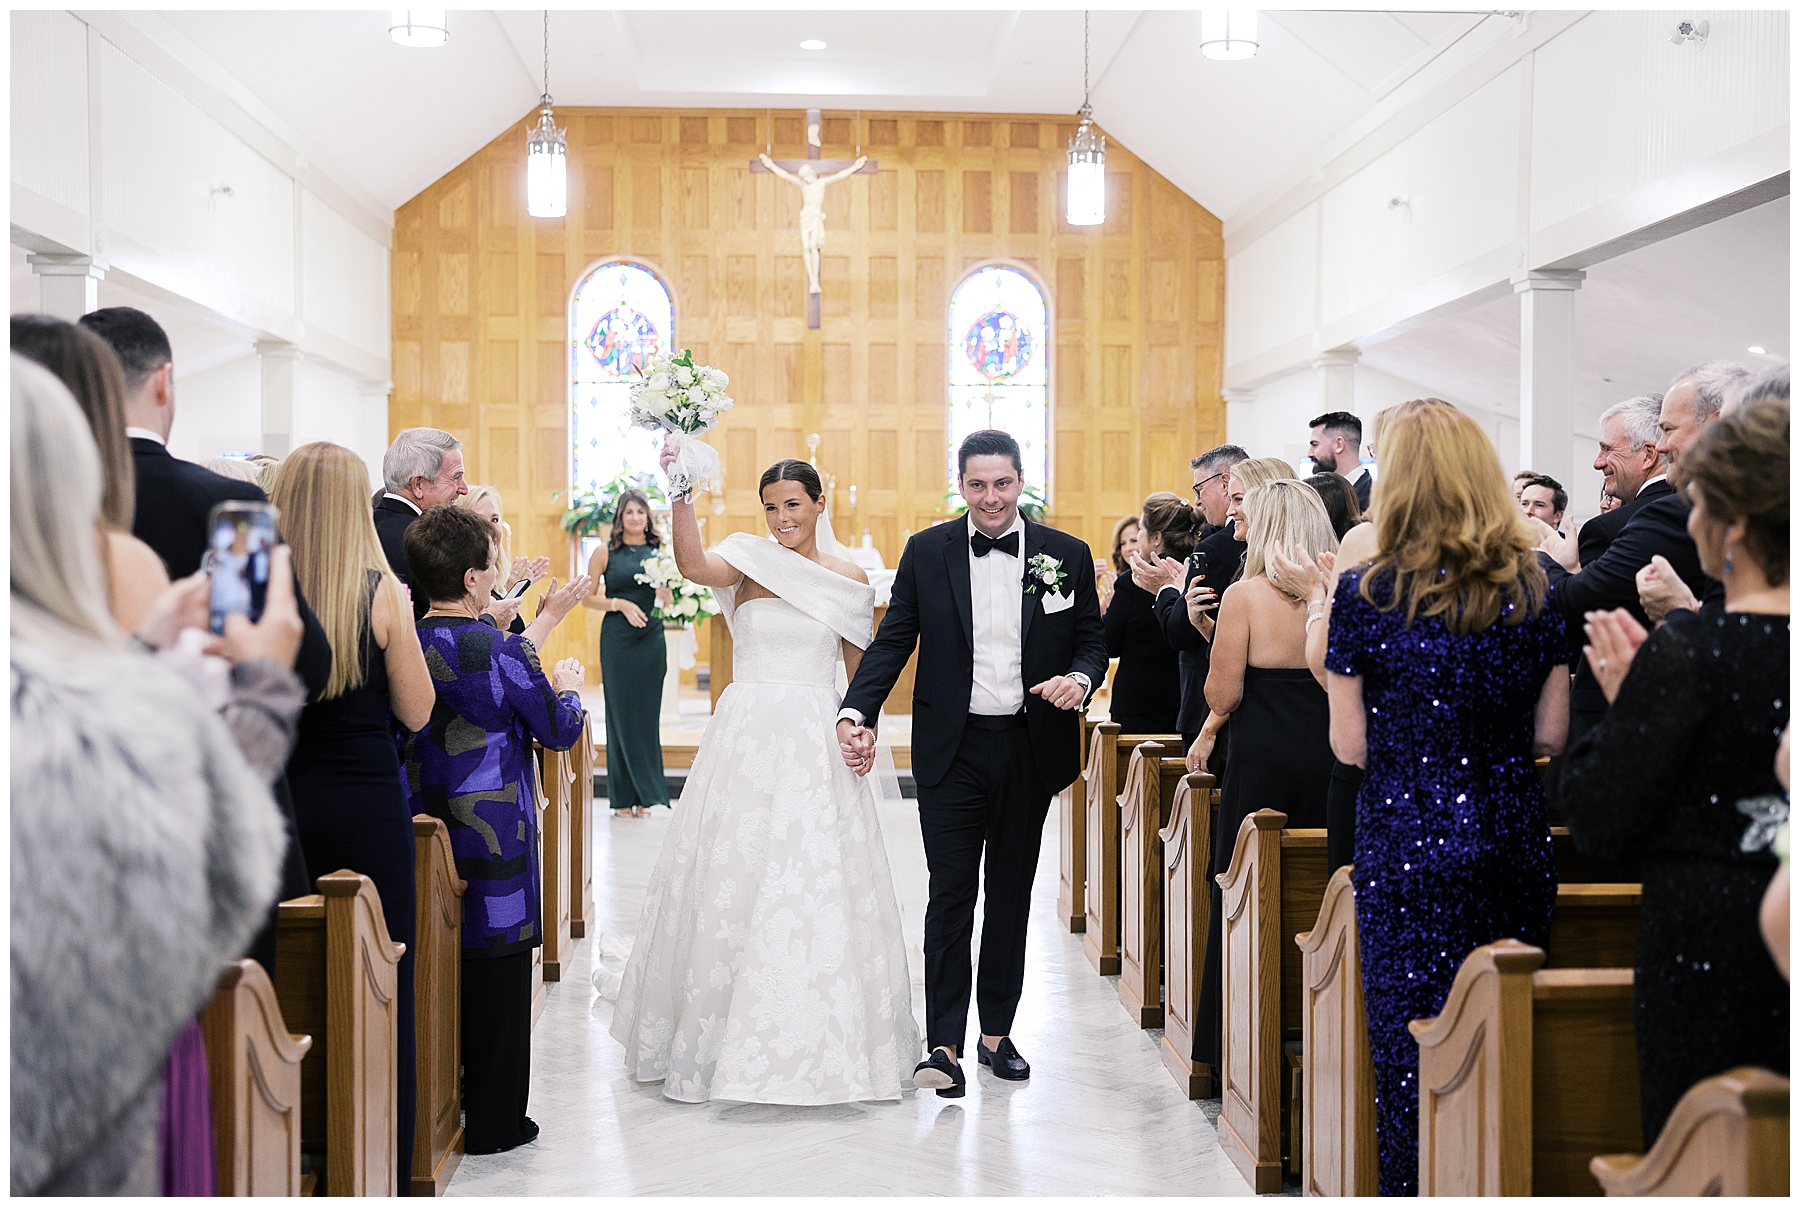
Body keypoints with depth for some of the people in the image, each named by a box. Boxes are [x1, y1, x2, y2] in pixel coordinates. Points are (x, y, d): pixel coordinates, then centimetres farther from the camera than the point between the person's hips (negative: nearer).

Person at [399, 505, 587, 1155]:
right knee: (497, 972, 6)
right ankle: (495, 1121, 15)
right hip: (495, 839, -5)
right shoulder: (506, 653, -17)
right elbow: (559, 732, -6)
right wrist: (566, 688, 13)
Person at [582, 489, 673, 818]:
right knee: (620, 714, 0)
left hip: (651, 639, 2)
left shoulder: (659, 552, 9)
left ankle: (645, 796, 12)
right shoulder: (605, 552, 2)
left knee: (647, 714, 4)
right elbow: (588, 597, 1)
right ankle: (622, 798, 7)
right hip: (617, 639, -2)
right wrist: (620, 604, -12)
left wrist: (665, 592, -10)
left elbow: (667, 599, 12)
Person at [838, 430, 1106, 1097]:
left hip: (1030, 750, 2)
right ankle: (945, 1046, -1)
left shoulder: (1067, 555, 2)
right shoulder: (926, 552, 1)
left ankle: (997, 1033, 25)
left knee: (1011, 893, 12)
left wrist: (1080, 677, -14)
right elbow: (892, 641, 0)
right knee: (950, 894, -4)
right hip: (952, 749, -1)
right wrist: (856, 712, -12)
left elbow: (1092, 636, 9)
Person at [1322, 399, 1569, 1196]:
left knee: (1410, 1041, 5)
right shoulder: (1534, 590, 2)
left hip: (1407, 844, -3)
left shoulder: (1367, 593, -7)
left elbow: (1351, 746, -6)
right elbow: (1549, 735, 5)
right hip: (1515, 842, 4)